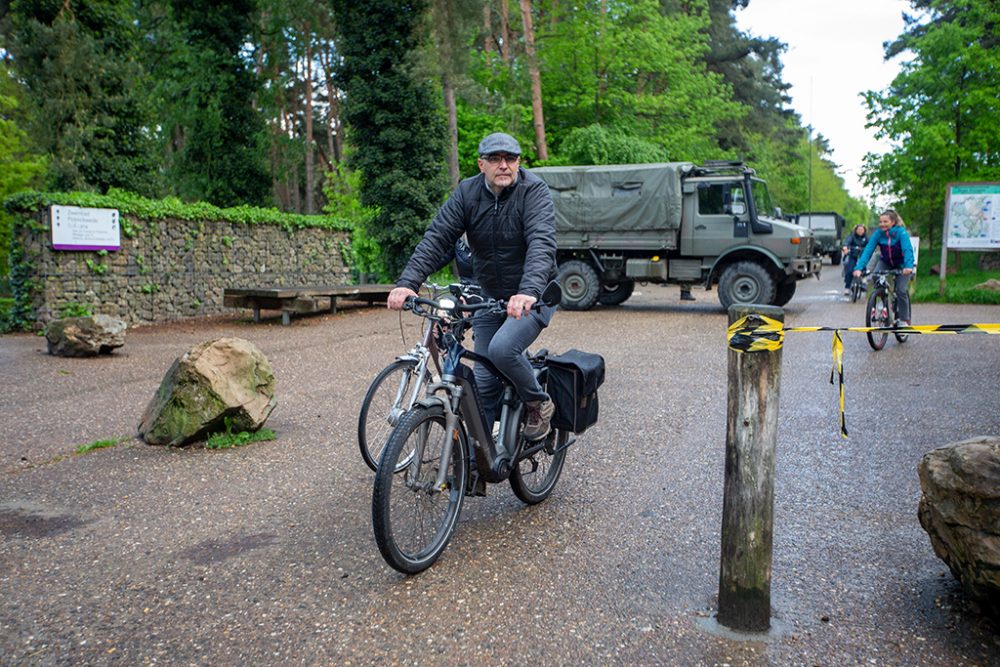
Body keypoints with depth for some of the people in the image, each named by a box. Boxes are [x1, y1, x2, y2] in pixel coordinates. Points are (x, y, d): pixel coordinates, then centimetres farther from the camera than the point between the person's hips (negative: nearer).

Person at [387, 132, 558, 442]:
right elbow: (436, 238, -14)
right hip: (490, 298, 4)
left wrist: (528, 292, -50)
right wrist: (408, 283, -30)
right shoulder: (467, 193, -5)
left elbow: (542, 244, -32)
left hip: (533, 296, -4)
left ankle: (539, 403, 0)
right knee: (485, 381, 4)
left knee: (502, 349, -28)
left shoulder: (534, 191, -16)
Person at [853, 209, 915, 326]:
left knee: (900, 291, -14)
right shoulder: (878, 233, -18)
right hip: (885, 262, 3)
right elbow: (868, 250, -26)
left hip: (901, 265, -3)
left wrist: (908, 266, -55)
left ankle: (904, 320, 2)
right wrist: (859, 268, -40)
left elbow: (908, 249, -37)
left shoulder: (901, 232, -26)